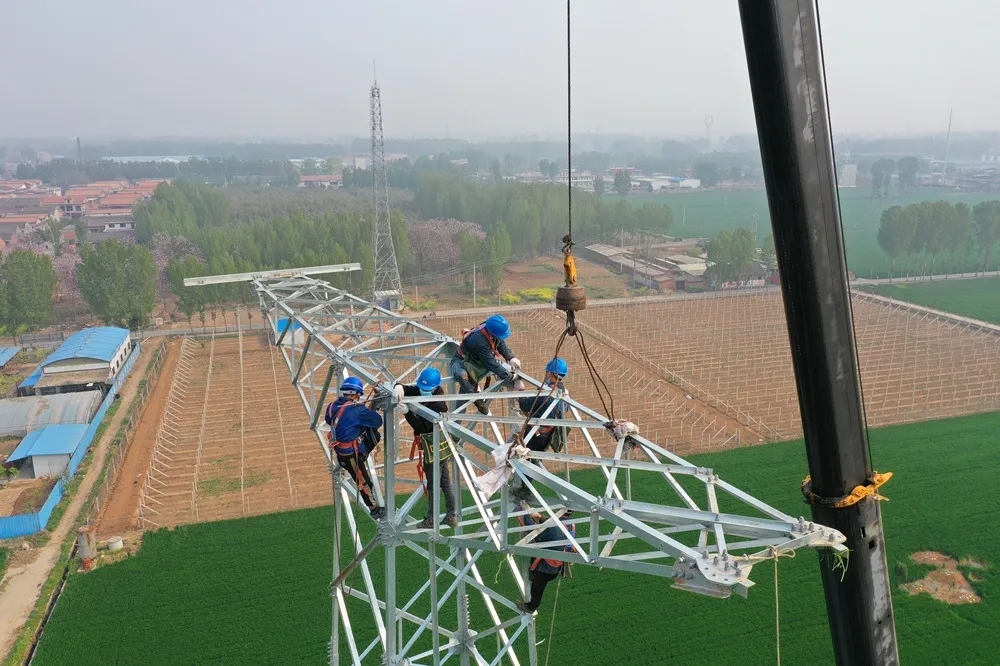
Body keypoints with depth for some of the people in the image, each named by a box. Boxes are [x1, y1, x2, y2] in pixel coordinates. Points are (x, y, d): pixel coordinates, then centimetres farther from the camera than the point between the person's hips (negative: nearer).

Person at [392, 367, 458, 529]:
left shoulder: (437, 405, -27)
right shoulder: (422, 391, -1)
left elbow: (422, 427, -27)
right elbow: (407, 389, -5)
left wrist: (407, 413, -37)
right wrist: (399, 387, -29)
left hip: (433, 448, -10)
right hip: (440, 447, 10)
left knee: (432, 484, 3)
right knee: (445, 482, 15)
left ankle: (431, 519, 15)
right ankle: (451, 516, 25)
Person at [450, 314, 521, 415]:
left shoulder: (491, 329, -20)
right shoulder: (478, 340, -40)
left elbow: (502, 345, -2)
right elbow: (491, 363, -35)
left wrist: (511, 358, -19)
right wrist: (509, 376, -28)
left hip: (479, 362, 8)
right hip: (463, 362, -7)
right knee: (461, 374, -42)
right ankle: (478, 400, -27)